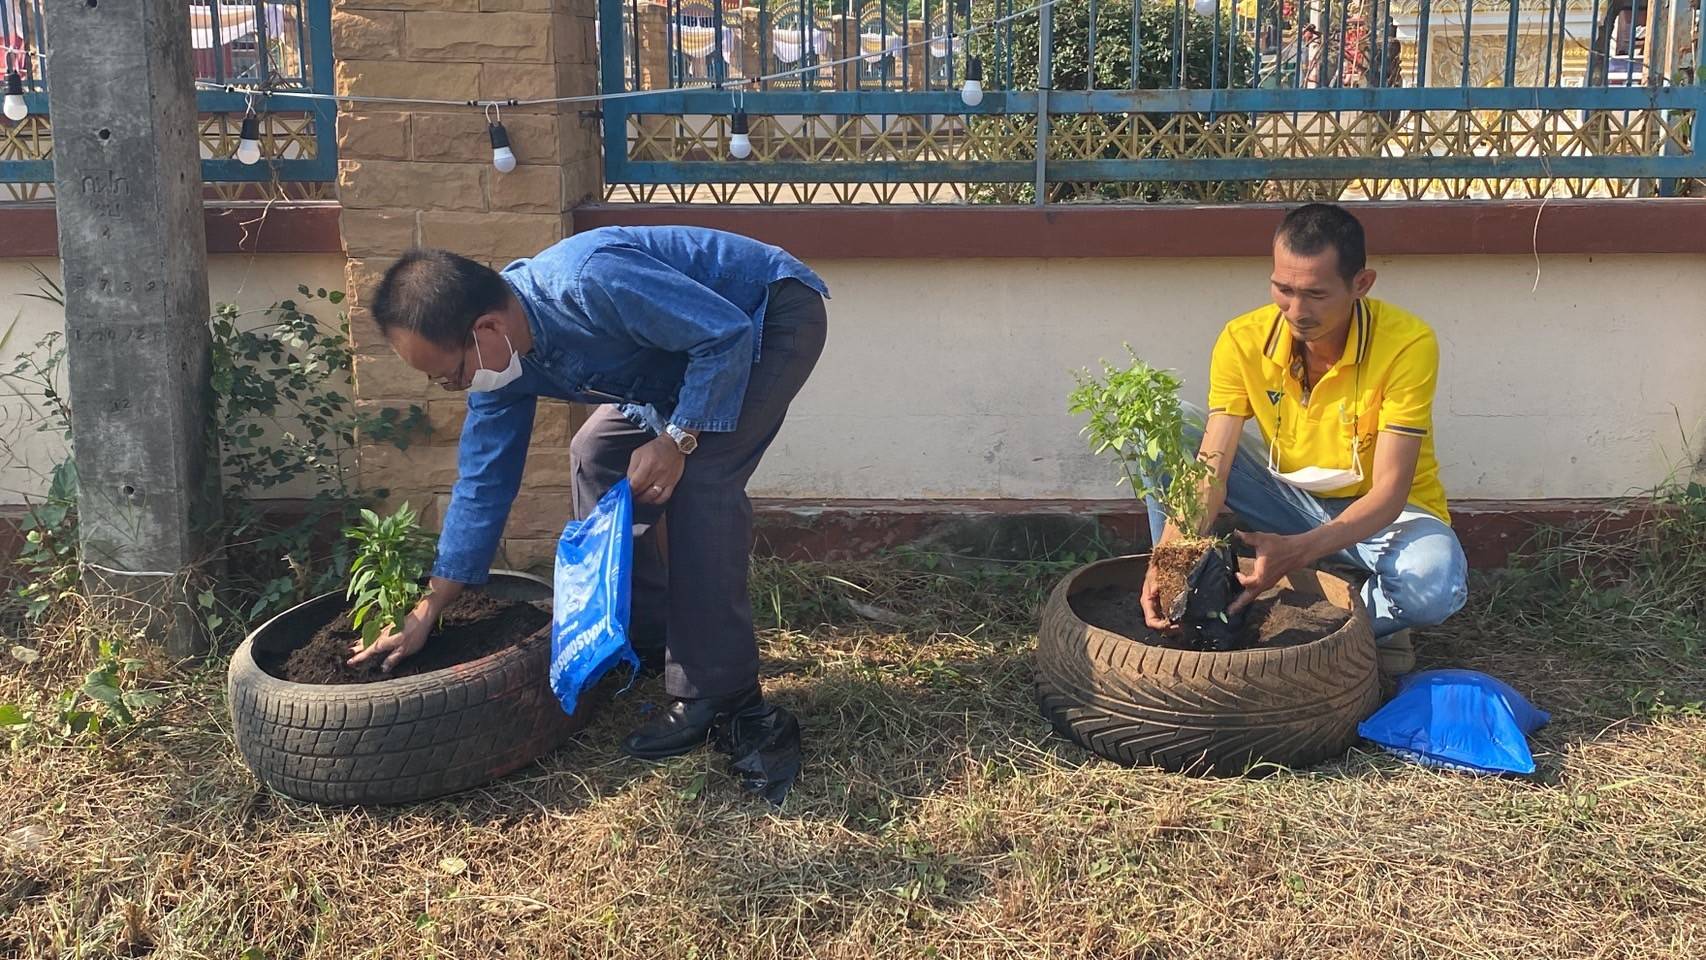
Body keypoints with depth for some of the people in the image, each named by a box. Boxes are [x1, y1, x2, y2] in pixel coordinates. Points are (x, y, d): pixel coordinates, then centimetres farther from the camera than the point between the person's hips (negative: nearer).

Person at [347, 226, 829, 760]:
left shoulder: (592, 282, -37)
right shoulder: (497, 357, -8)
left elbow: (727, 332, -31)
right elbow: (483, 483, 0)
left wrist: (678, 441, -27)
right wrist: (427, 614, 3)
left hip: (776, 313, -9)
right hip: (694, 338, 9)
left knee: (701, 477, -23)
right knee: (598, 456, 6)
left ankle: (717, 689, -15)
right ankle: (640, 637, 18)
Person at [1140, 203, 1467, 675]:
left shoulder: (1408, 345, -25)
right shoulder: (1244, 340, -16)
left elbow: (1388, 492, -28)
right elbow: (1210, 469, -22)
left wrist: (1297, 552, -44)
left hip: (1385, 513, -3)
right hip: (1290, 503, 3)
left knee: (1435, 584, -38)